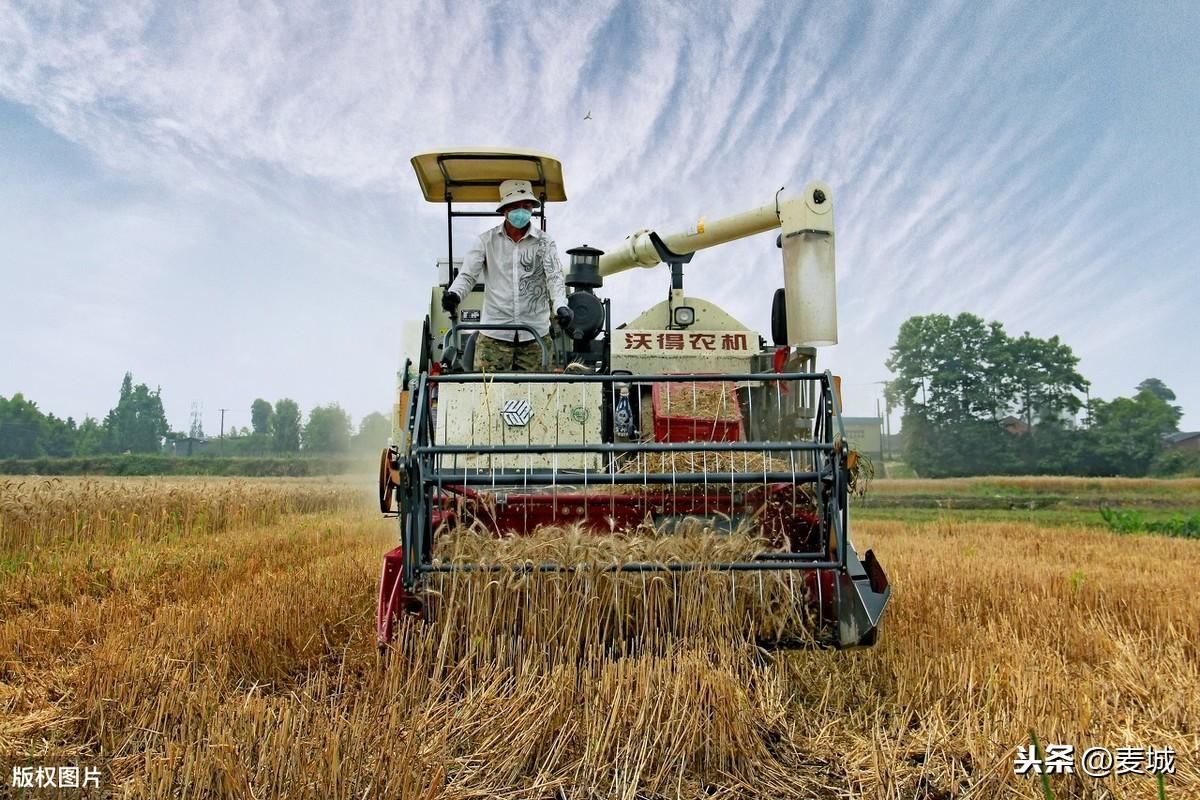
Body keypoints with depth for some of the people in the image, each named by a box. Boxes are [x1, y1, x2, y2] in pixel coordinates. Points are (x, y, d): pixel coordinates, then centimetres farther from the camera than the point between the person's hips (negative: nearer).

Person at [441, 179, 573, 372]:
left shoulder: (544, 242, 6)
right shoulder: (487, 240, 6)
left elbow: (554, 277, -3)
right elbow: (467, 274, 3)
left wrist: (561, 305, -23)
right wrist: (454, 294, -19)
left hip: (535, 336, 0)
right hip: (494, 336, 0)